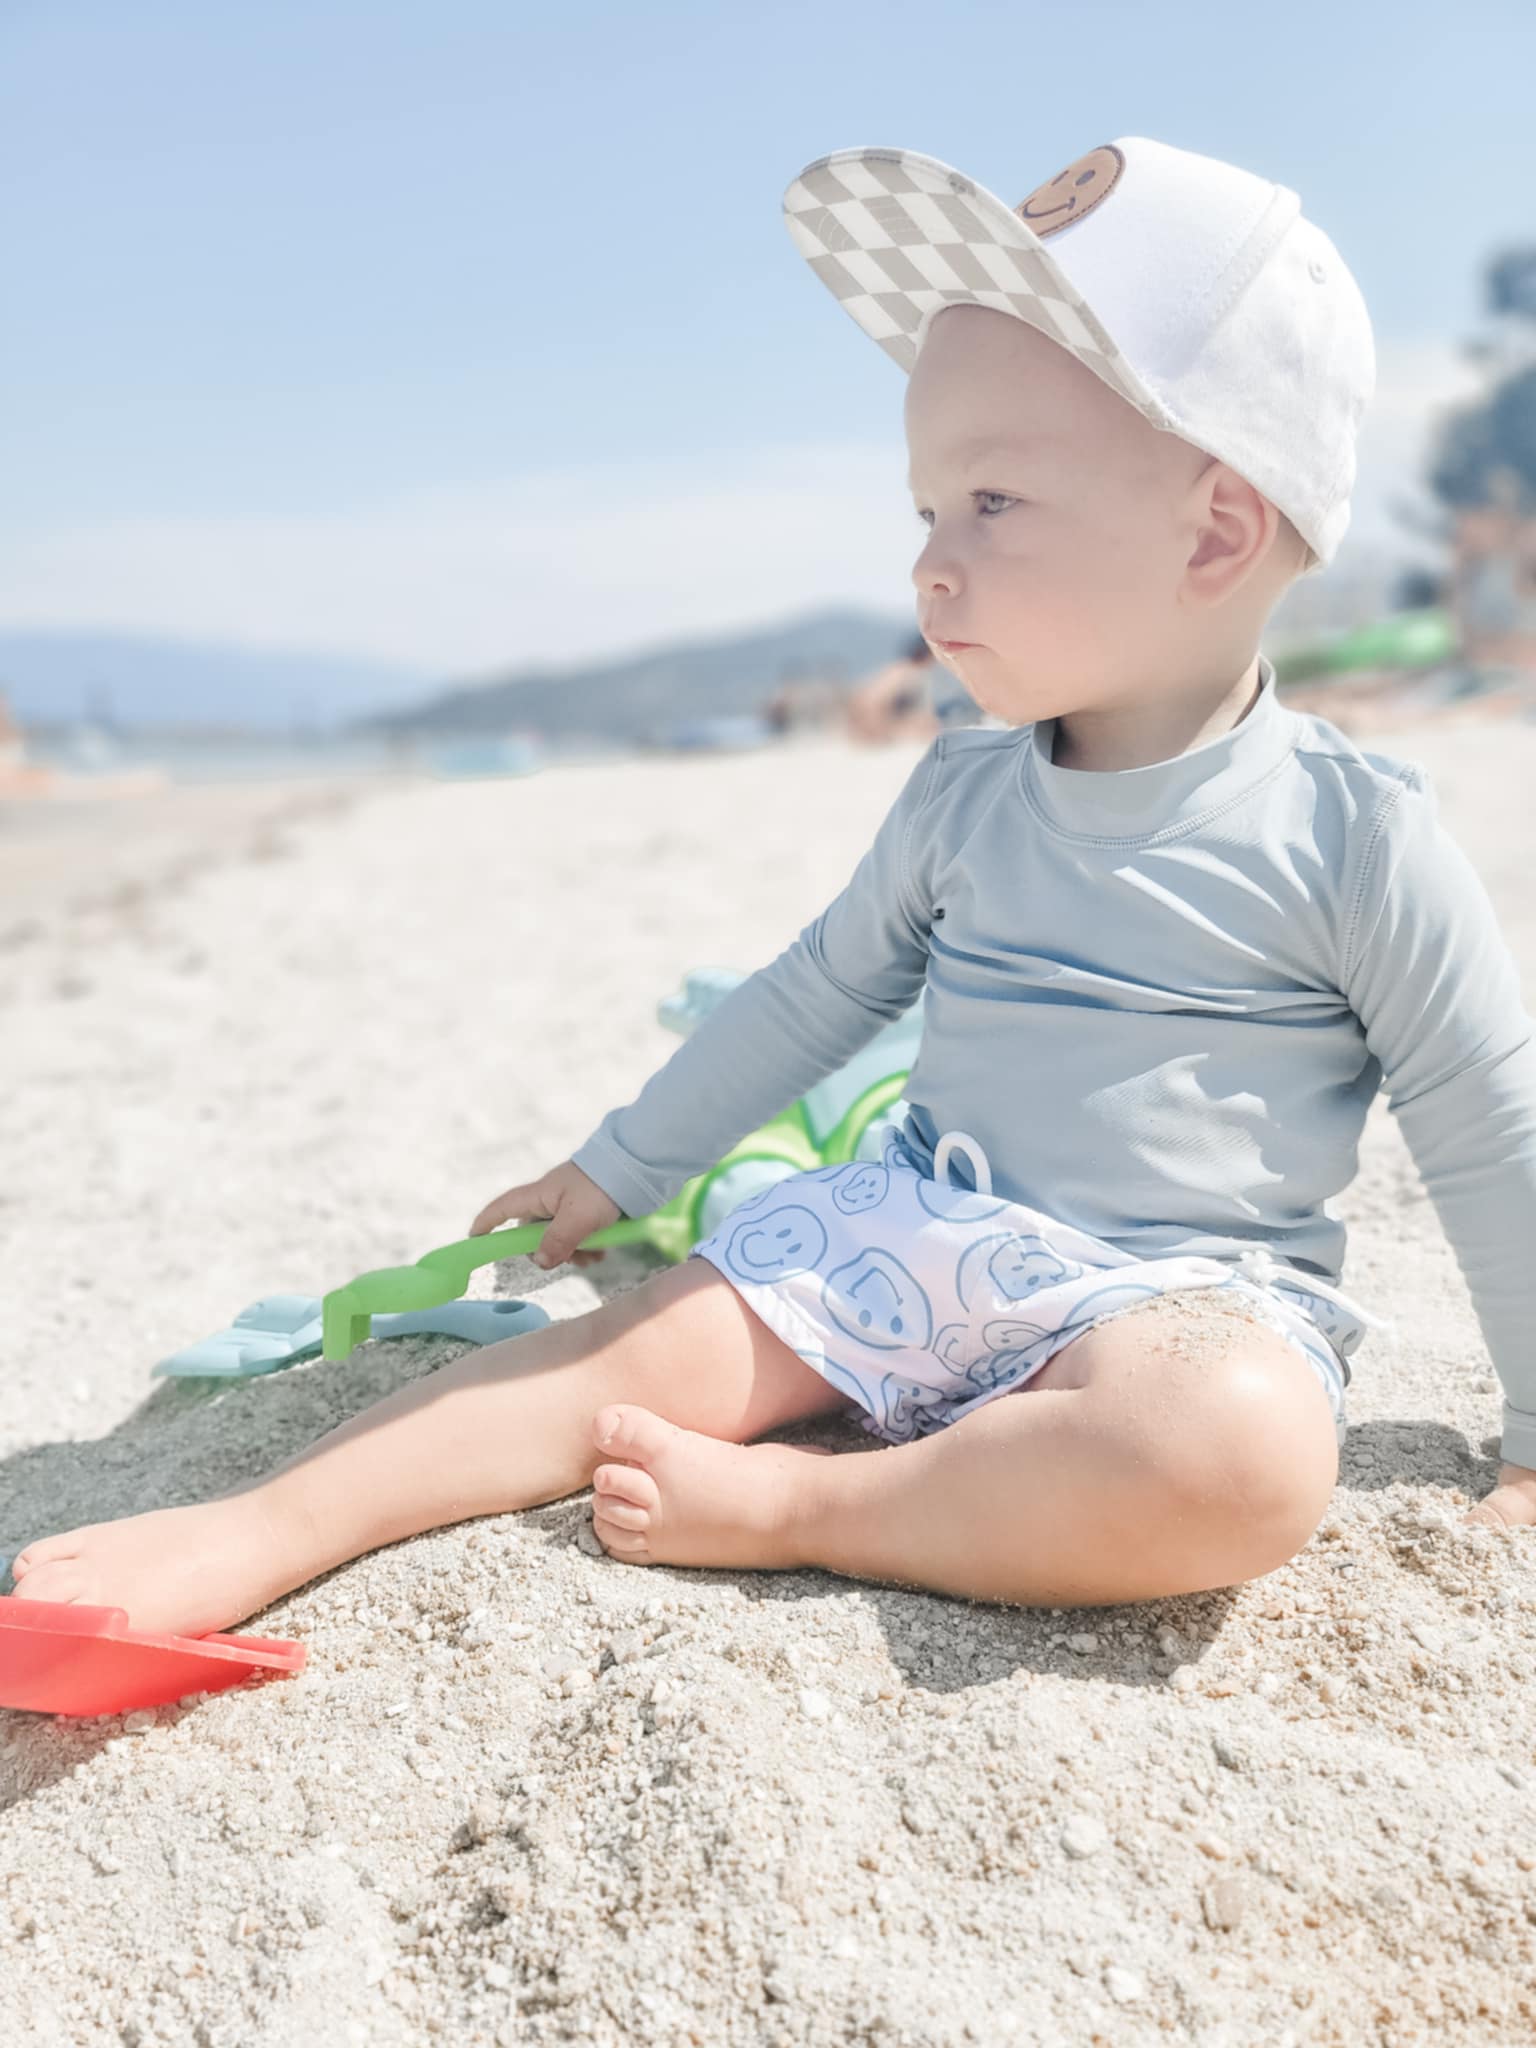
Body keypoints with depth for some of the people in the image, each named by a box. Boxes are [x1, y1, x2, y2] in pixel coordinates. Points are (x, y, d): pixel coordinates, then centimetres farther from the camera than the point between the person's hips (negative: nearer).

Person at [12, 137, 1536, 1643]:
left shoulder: (1352, 834, -9)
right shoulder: (959, 794, 5)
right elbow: (817, 991, 18)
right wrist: (621, 1167, 23)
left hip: (1179, 1292, -3)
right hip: (911, 1233, 4)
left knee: (1250, 1458, -36)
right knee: (637, 1349, -15)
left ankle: (783, 1506, -25)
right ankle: (255, 1535, -14)